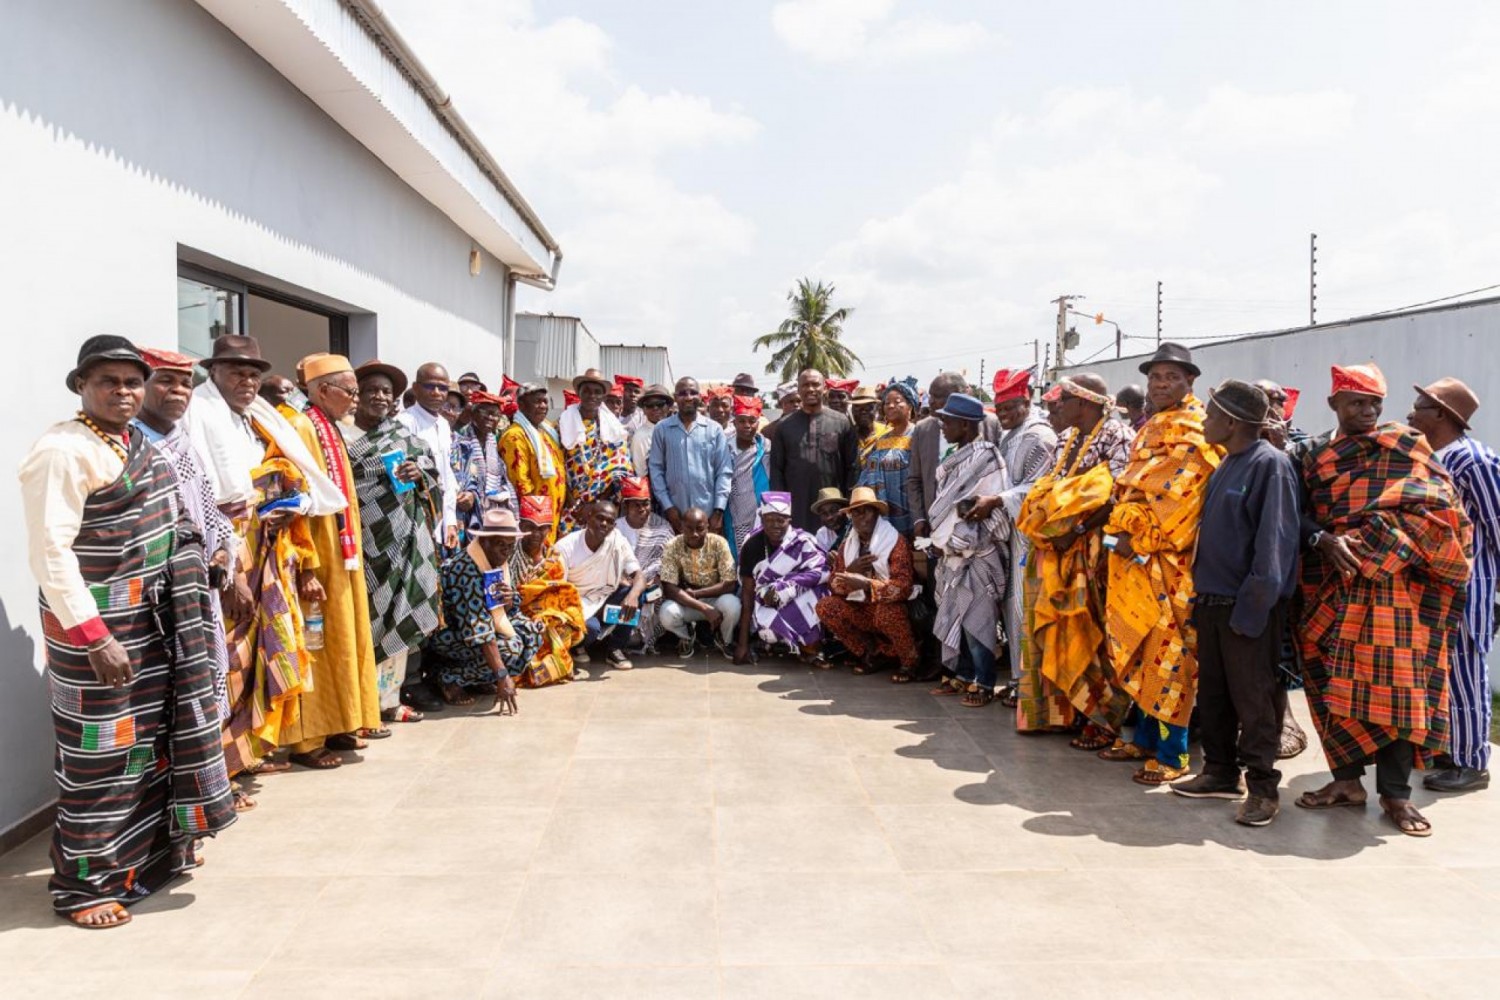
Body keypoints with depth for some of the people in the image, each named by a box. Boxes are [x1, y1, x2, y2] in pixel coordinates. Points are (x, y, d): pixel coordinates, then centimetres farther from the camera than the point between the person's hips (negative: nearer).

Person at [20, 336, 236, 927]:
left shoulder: (139, 443, 11)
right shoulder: (64, 450, -16)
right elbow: (50, 552, -21)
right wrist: (95, 637, -24)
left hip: (153, 618, 9)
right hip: (96, 624, -8)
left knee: (155, 734, 16)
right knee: (102, 750, 0)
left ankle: (152, 851, 31)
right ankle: (85, 884, 15)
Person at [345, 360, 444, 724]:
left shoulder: (402, 433, 13)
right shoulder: (344, 436, 0)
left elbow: (432, 469, 10)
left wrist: (419, 472, -11)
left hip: (405, 538, 5)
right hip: (369, 541, -5)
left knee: (399, 616, 9)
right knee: (370, 618, -5)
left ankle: (388, 697, 20)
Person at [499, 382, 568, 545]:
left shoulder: (548, 430, 15)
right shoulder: (515, 436, -13)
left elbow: (561, 467, 22)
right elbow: (519, 480, -19)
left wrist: (569, 500, 13)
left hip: (555, 513, 9)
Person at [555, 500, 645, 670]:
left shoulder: (618, 541, -10)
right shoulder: (566, 547, -17)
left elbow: (639, 576, -17)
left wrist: (633, 595, -41)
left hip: (603, 602, 4)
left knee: (635, 594, -24)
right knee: (590, 627, -35)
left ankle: (616, 648, -8)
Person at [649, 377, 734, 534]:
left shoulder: (714, 429, 4)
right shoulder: (662, 429, 5)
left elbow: (724, 471, 2)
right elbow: (656, 469, 4)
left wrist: (719, 511, -4)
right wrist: (667, 506, -3)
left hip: (709, 514, 0)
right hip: (675, 514, 0)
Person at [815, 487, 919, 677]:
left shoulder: (896, 542, -15)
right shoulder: (847, 544, 4)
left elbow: (903, 587, -26)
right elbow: (833, 584, 0)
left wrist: (865, 584, -34)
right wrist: (850, 571, -22)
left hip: (891, 608, -6)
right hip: (862, 610, 6)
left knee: (886, 611, -38)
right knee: (825, 607, -13)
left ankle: (910, 661, -10)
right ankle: (869, 652, 3)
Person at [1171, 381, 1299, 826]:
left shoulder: (1270, 464, -13)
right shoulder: (1225, 464, 14)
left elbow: (1274, 542, -18)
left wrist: (1252, 606, -20)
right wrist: (1201, 597, 13)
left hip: (1247, 606, -9)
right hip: (1212, 600, 9)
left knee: (1254, 698, 0)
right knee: (1212, 693, 15)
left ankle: (1263, 787, 11)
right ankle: (1220, 772, 27)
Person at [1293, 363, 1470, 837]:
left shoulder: (1407, 447, 6)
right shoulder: (1314, 453, 11)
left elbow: (1434, 508, -5)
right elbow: (1300, 513, 3)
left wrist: (1367, 548, -15)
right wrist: (1325, 540, -19)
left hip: (1395, 585, -2)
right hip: (1332, 586, 2)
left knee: (1395, 685, -4)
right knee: (1335, 682, 3)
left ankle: (1396, 793, 6)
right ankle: (1347, 779, 16)